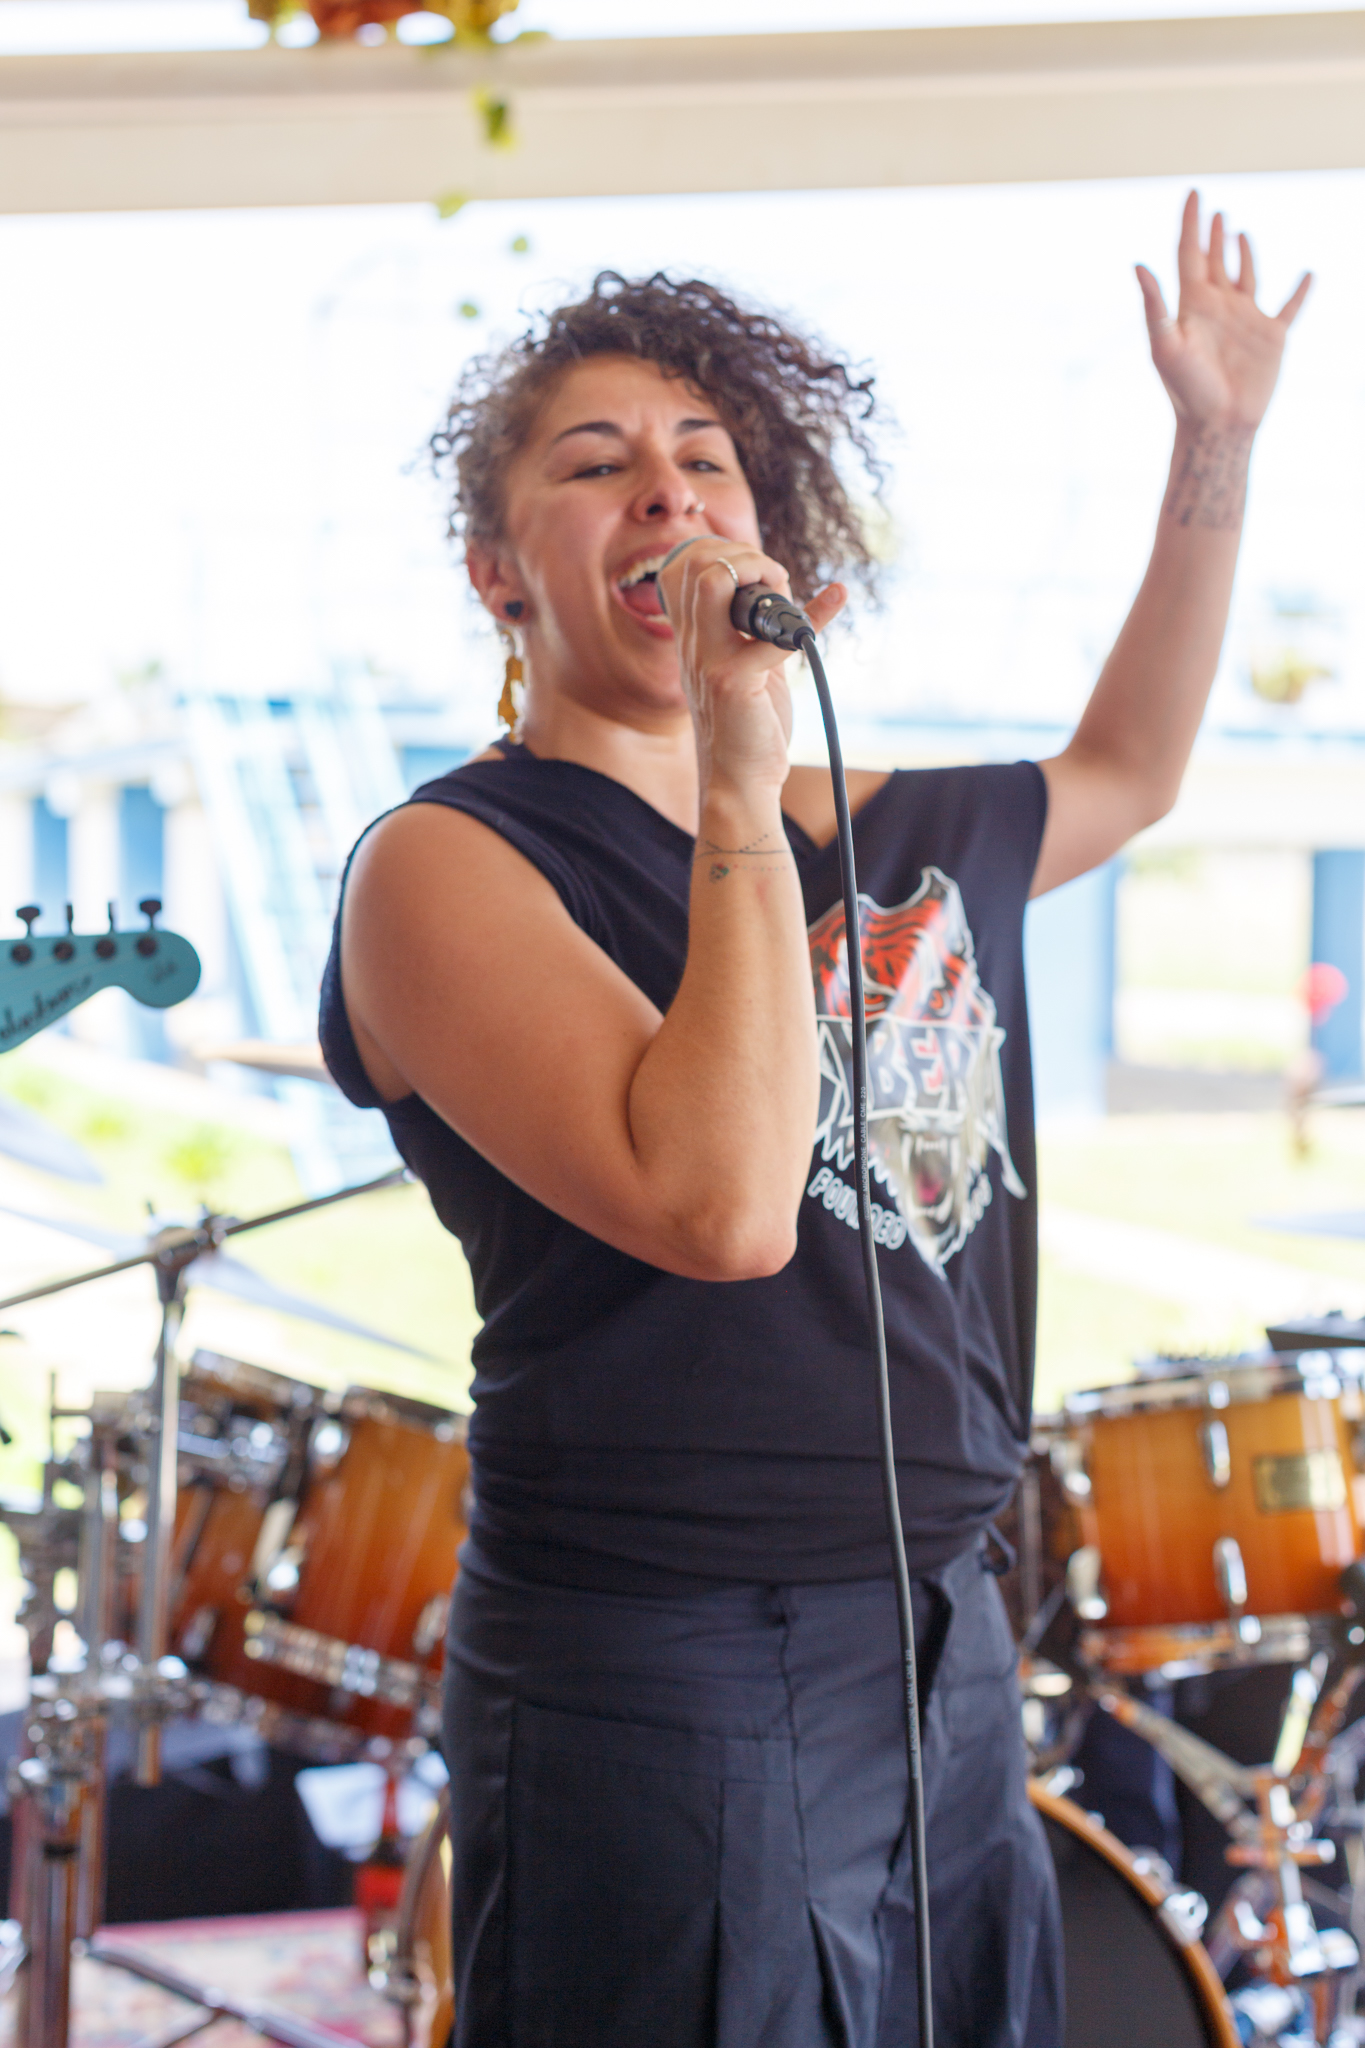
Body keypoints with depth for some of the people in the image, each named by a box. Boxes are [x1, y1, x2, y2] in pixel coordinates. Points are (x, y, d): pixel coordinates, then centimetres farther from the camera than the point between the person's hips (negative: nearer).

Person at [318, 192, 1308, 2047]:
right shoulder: (452, 864, -11)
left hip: (946, 1649, 8)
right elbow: (719, 1205, -26)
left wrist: (1217, 444, 28)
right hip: (662, 1694, -7)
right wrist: (740, 796, -22)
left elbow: (1122, 771, 32)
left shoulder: (880, 835, 12)